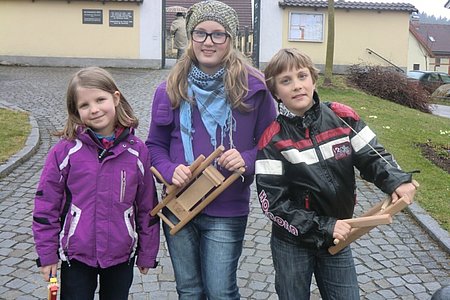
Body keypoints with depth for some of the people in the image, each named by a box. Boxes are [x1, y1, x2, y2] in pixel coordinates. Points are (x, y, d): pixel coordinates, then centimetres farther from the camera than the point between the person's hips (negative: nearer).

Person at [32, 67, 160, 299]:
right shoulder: (65, 151, -11)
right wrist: (47, 254, -2)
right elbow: (46, 205, -5)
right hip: (76, 256, -1)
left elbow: (147, 206, 0)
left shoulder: (137, 151, -7)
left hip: (121, 257, 2)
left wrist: (147, 254, 5)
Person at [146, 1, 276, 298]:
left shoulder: (253, 87, -8)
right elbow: (156, 144, 7)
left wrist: (247, 160, -20)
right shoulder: (171, 89, -1)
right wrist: (170, 171, -12)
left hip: (227, 210, -3)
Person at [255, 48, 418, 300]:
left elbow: (372, 156, -1)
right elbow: (272, 201, -16)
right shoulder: (273, 139, -15)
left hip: (338, 239, 2)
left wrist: (397, 182, -22)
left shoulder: (343, 117, -7)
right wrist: (323, 227, -20)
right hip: (292, 244, -2)